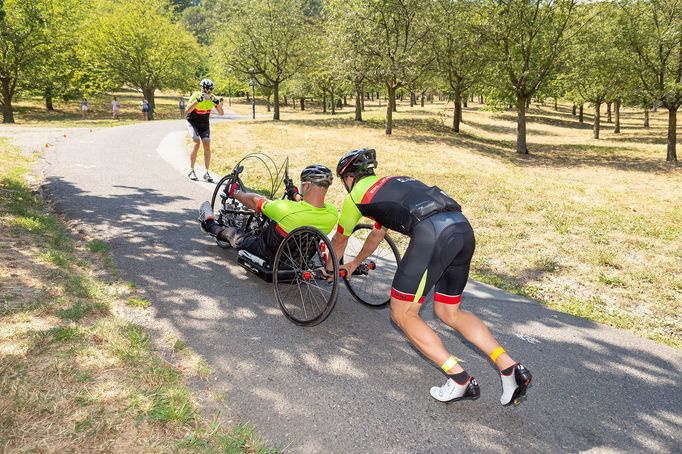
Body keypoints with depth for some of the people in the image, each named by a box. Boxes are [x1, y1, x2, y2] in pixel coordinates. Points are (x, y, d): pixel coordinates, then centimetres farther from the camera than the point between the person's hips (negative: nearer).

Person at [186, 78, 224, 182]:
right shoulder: (196, 96, -21)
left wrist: (218, 103, -35)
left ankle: (206, 173, -4)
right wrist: (198, 100, -44)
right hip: (193, 122, -3)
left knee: (207, 146, -10)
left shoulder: (212, 98, -12)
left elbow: (221, 113, -18)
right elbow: (188, 110, -35)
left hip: (204, 124, 3)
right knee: (197, 143, -22)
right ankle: (191, 171, -11)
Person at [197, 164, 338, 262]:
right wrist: (295, 195, 23)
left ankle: (210, 224, 49)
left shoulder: (287, 209, -35)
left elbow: (255, 202, -15)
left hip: (267, 257, -5)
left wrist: (234, 192, 5)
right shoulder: (333, 213, -22)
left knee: (232, 232, 21)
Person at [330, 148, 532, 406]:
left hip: (431, 235, -8)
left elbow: (339, 241, 33)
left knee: (402, 313, 8)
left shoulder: (356, 196, 16)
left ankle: (460, 380, 2)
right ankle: (509, 367, 8)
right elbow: (377, 234, 50)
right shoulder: (390, 183, 37)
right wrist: (354, 264, 65)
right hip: (464, 229, 8)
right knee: (448, 312, 21)